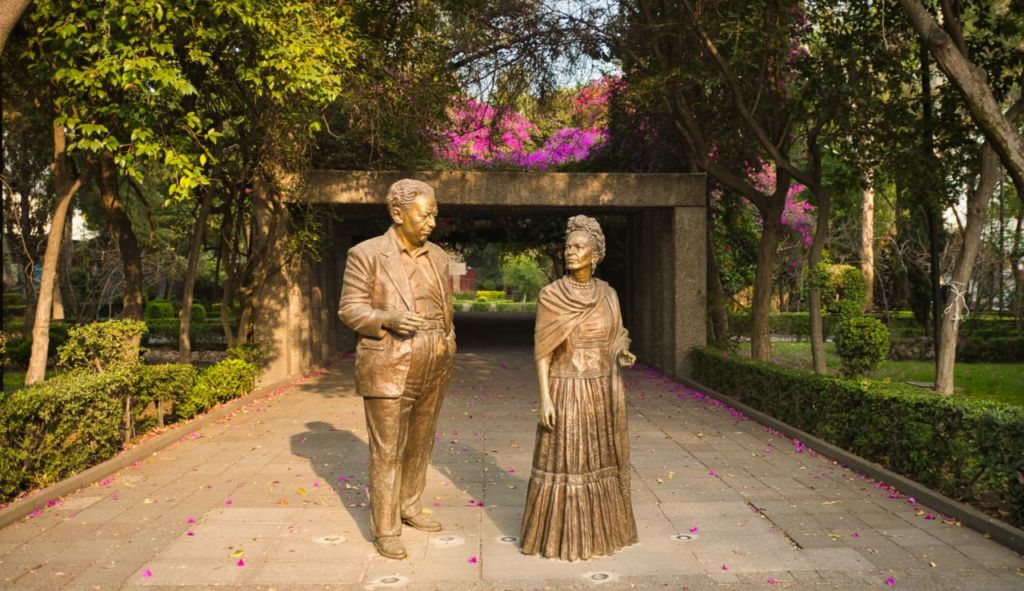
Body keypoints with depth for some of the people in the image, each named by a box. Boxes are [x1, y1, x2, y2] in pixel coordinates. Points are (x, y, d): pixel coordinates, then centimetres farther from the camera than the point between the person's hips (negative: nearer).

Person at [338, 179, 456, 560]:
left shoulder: (437, 257, 8)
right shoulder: (367, 254, -8)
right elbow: (350, 310, -9)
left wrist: (448, 348, 10)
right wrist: (389, 319, -25)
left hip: (432, 370, 6)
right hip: (388, 369, -5)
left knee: (420, 443, 16)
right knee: (387, 450, 2)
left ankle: (409, 507, 34)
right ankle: (384, 529, 14)